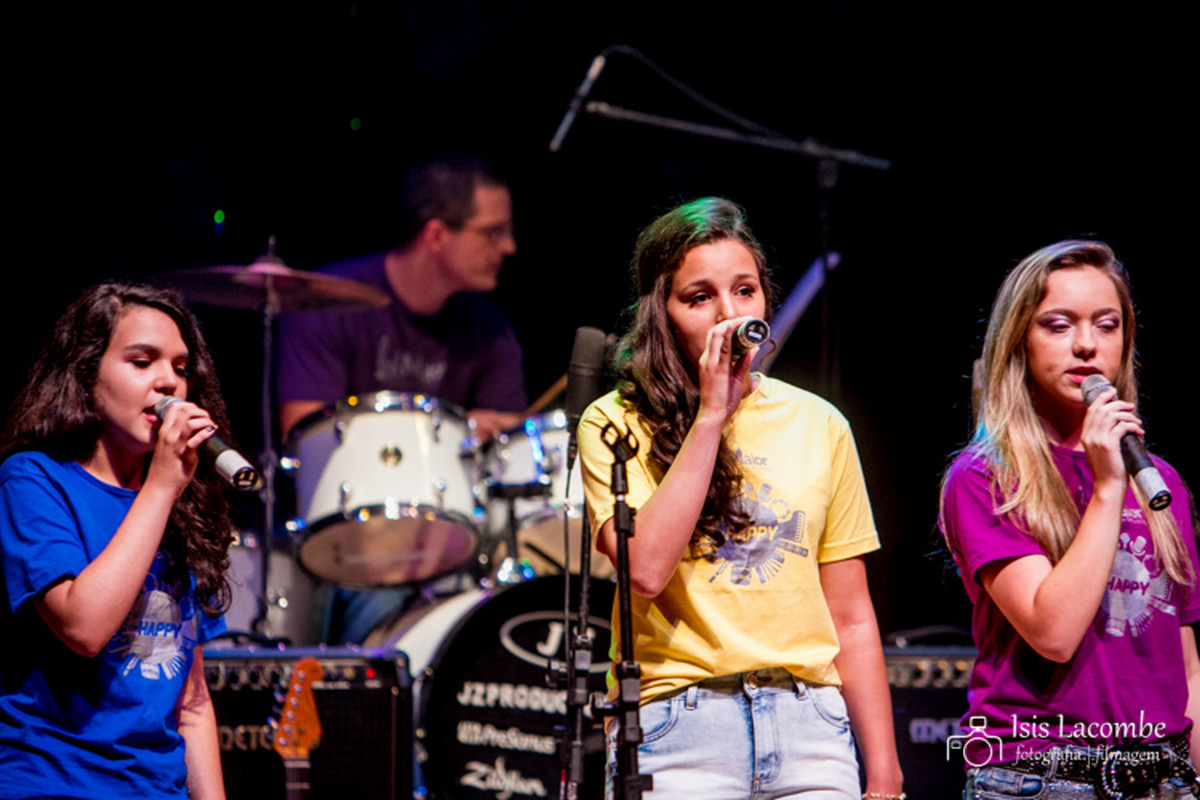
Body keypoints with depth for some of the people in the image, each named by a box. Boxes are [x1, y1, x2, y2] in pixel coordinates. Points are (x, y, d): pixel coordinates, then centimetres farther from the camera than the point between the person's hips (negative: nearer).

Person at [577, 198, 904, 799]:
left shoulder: (818, 426, 11)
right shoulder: (618, 424, 2)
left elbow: (851, 619, 13)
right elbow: (647, 569, -16)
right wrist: (710, 416, -12)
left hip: (808, 726, 3)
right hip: (677, 723, -3)